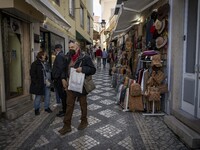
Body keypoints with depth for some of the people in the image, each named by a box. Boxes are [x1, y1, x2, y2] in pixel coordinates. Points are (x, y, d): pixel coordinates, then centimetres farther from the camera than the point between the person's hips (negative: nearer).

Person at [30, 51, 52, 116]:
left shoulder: (46, 63, 14)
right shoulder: (35, 64, -7)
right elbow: (32, 74, -10)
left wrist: (49, 80, 8)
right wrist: (37, 82, -14)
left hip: (46, 83, 6)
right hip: (39, 84, -6)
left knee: (47, 95, 11)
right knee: (38, 96, 3)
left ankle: (47, 107, 26)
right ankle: (36, 109, 19)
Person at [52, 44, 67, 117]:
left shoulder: (59, 56, -15)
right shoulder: (62, 55, 15)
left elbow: (60, 67, -23)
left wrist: (55, 77, -16)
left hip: (59, 78, -10)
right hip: (62, 77, 10)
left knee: (62, 95, -3)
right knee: (63, 95, 15)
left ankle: (64, 111, 6)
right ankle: (64, 110, 25)